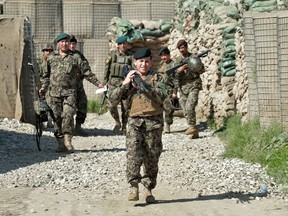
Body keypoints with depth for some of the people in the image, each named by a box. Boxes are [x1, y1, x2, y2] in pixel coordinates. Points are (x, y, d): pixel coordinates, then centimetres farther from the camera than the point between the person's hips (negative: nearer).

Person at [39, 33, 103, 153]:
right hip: (54, 93, 2)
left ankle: (67, 140, -11)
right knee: (57, 117, 2)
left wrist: (98, 83, 3)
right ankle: (61, 143, 8)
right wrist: (43, 87, 13)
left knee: (68, 115, -16)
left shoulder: (75, 57, 8)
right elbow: (46, 75, 22)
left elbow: (86, 72, 8)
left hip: (69, 92, -2)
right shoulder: (51, 58, 14)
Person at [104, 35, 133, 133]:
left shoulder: (131, 56, 5)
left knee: (126, 106, 0)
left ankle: (124, 126, 15)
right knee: (111, 105, -10)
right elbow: (106, 70, 9)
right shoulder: (112, 55, 6)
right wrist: (105, 83, 6)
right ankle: (117, 123, 13)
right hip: (113, 83, 0)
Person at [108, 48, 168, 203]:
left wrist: (144, 85, -18)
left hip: (154, 122, 0)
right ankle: (133, 186, -15)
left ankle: (148, 189, 14)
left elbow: (162, 96, -11)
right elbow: (114, 97, 5)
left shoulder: (156, 78, 7)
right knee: (133, 154, -16)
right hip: (134, 121, 1)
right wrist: (125, 83, -8)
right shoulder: (130, 78, 13)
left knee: (152, 158, 3)